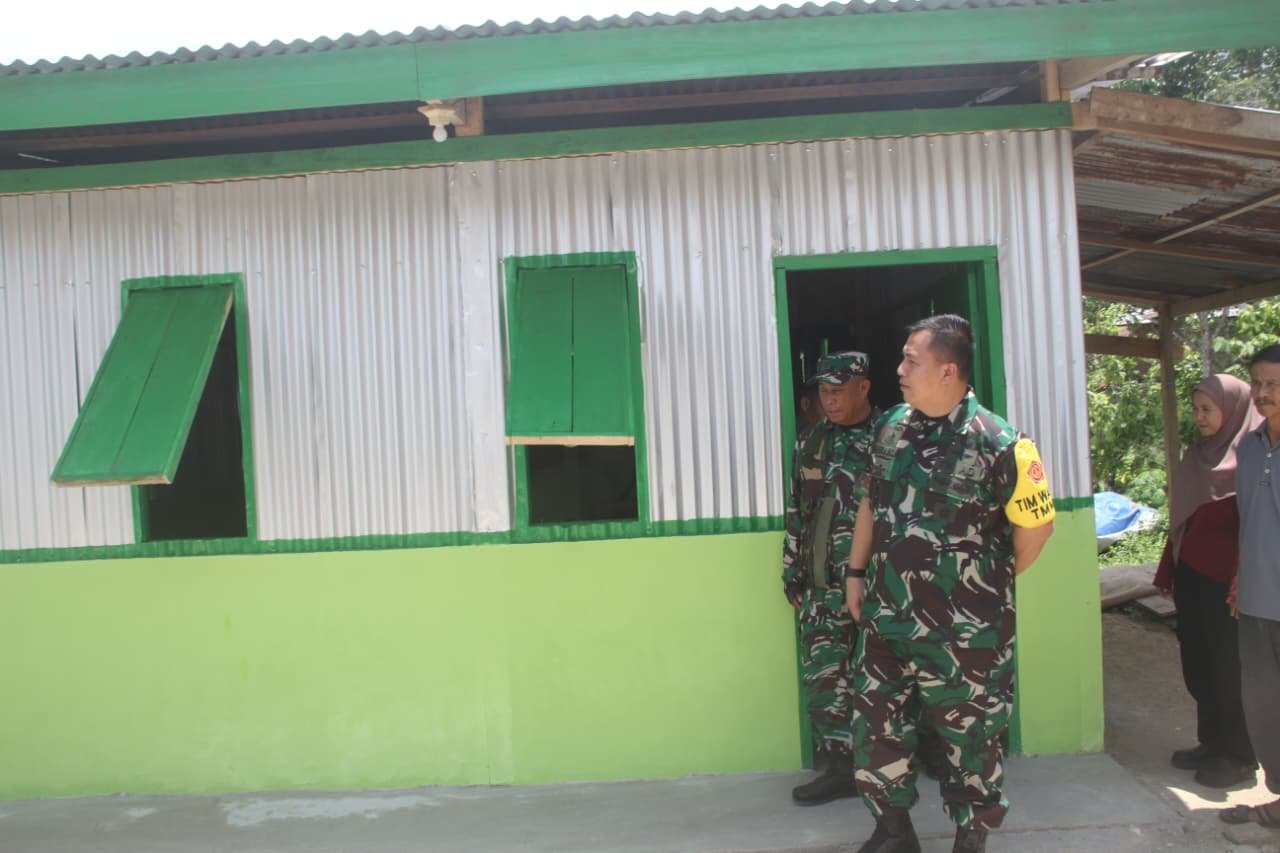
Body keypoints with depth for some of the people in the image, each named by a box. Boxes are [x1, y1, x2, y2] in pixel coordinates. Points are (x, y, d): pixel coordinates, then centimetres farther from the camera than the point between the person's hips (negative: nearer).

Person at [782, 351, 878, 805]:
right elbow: (795, 512, 13)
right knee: (823, 674, 3)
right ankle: (840, 767, 17)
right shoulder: (811, 441, 9)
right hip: (824, 584, 4)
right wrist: (792, 575, 12)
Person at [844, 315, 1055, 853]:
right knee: (873, 723, 11)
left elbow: (1036, 525, -6)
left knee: (970, 734, 11)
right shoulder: (891, 427, 3)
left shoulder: (998, 444, -15)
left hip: (964, 628, -5)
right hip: (887, 617, 5)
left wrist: (993, 584, 6)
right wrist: (856, 572, 12)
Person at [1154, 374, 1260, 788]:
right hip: (1190, 576, 7)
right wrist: (1168, 571, 14)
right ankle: (1213, 742, 28)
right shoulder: (1197, 455, 11)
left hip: (1225, 580, -7)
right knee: (1198, 664, 14)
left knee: (1229, 668, 4)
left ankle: (1240, 755, 18)